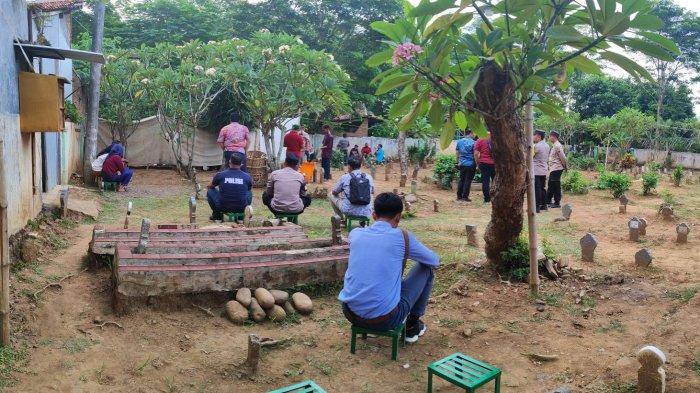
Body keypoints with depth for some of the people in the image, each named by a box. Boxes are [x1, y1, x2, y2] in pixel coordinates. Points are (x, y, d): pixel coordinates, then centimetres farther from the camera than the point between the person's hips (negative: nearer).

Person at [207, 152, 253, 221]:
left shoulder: (220, 175, -6)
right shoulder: (247, 177, -3)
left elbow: (211, 186, 17)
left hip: (223, 208, -1)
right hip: (241, 209, 1)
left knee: (210, 191, 21)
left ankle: (217, 214, 18)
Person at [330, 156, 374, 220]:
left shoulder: (344, 178, -5)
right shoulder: (369, 177, 2)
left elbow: (334, 192, 11)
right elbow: (372, 192, 21)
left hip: (349, 211, -3)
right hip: (366, 213, 3)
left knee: (331, 195, 21)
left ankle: (342, 219, 26)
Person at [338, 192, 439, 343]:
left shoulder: (355, 233, 4)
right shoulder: (402, 237, -7)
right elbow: (435, 260, 11)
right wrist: (405, 255, 32)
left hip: (350, 314, 4)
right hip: (385, 319, -4)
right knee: (426, 269, 14)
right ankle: (412, 324, 28)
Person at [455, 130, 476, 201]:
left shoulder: (459, 141, 7)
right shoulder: (473, 142, -10)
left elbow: (457, 153, 12)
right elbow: (475, 154, -11)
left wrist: (458, 162, 20)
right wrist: (477, 163, 0)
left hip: (462, 164, 5)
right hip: (470, 164, -5)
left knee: (461, 180, 12)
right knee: (468, 180, 0)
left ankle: (459, 196, 13)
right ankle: (465, 196, 1)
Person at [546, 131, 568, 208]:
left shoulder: (557, 146, -16)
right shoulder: (554, 146, 15)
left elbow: (563, 157, -18)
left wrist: (564, 166, -8)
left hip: (556, 169, -10)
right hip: (553, 169, 10)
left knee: (556, 186, -3)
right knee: (550, 185, 14)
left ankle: (557, 203, 4)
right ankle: (548, 201, 22)